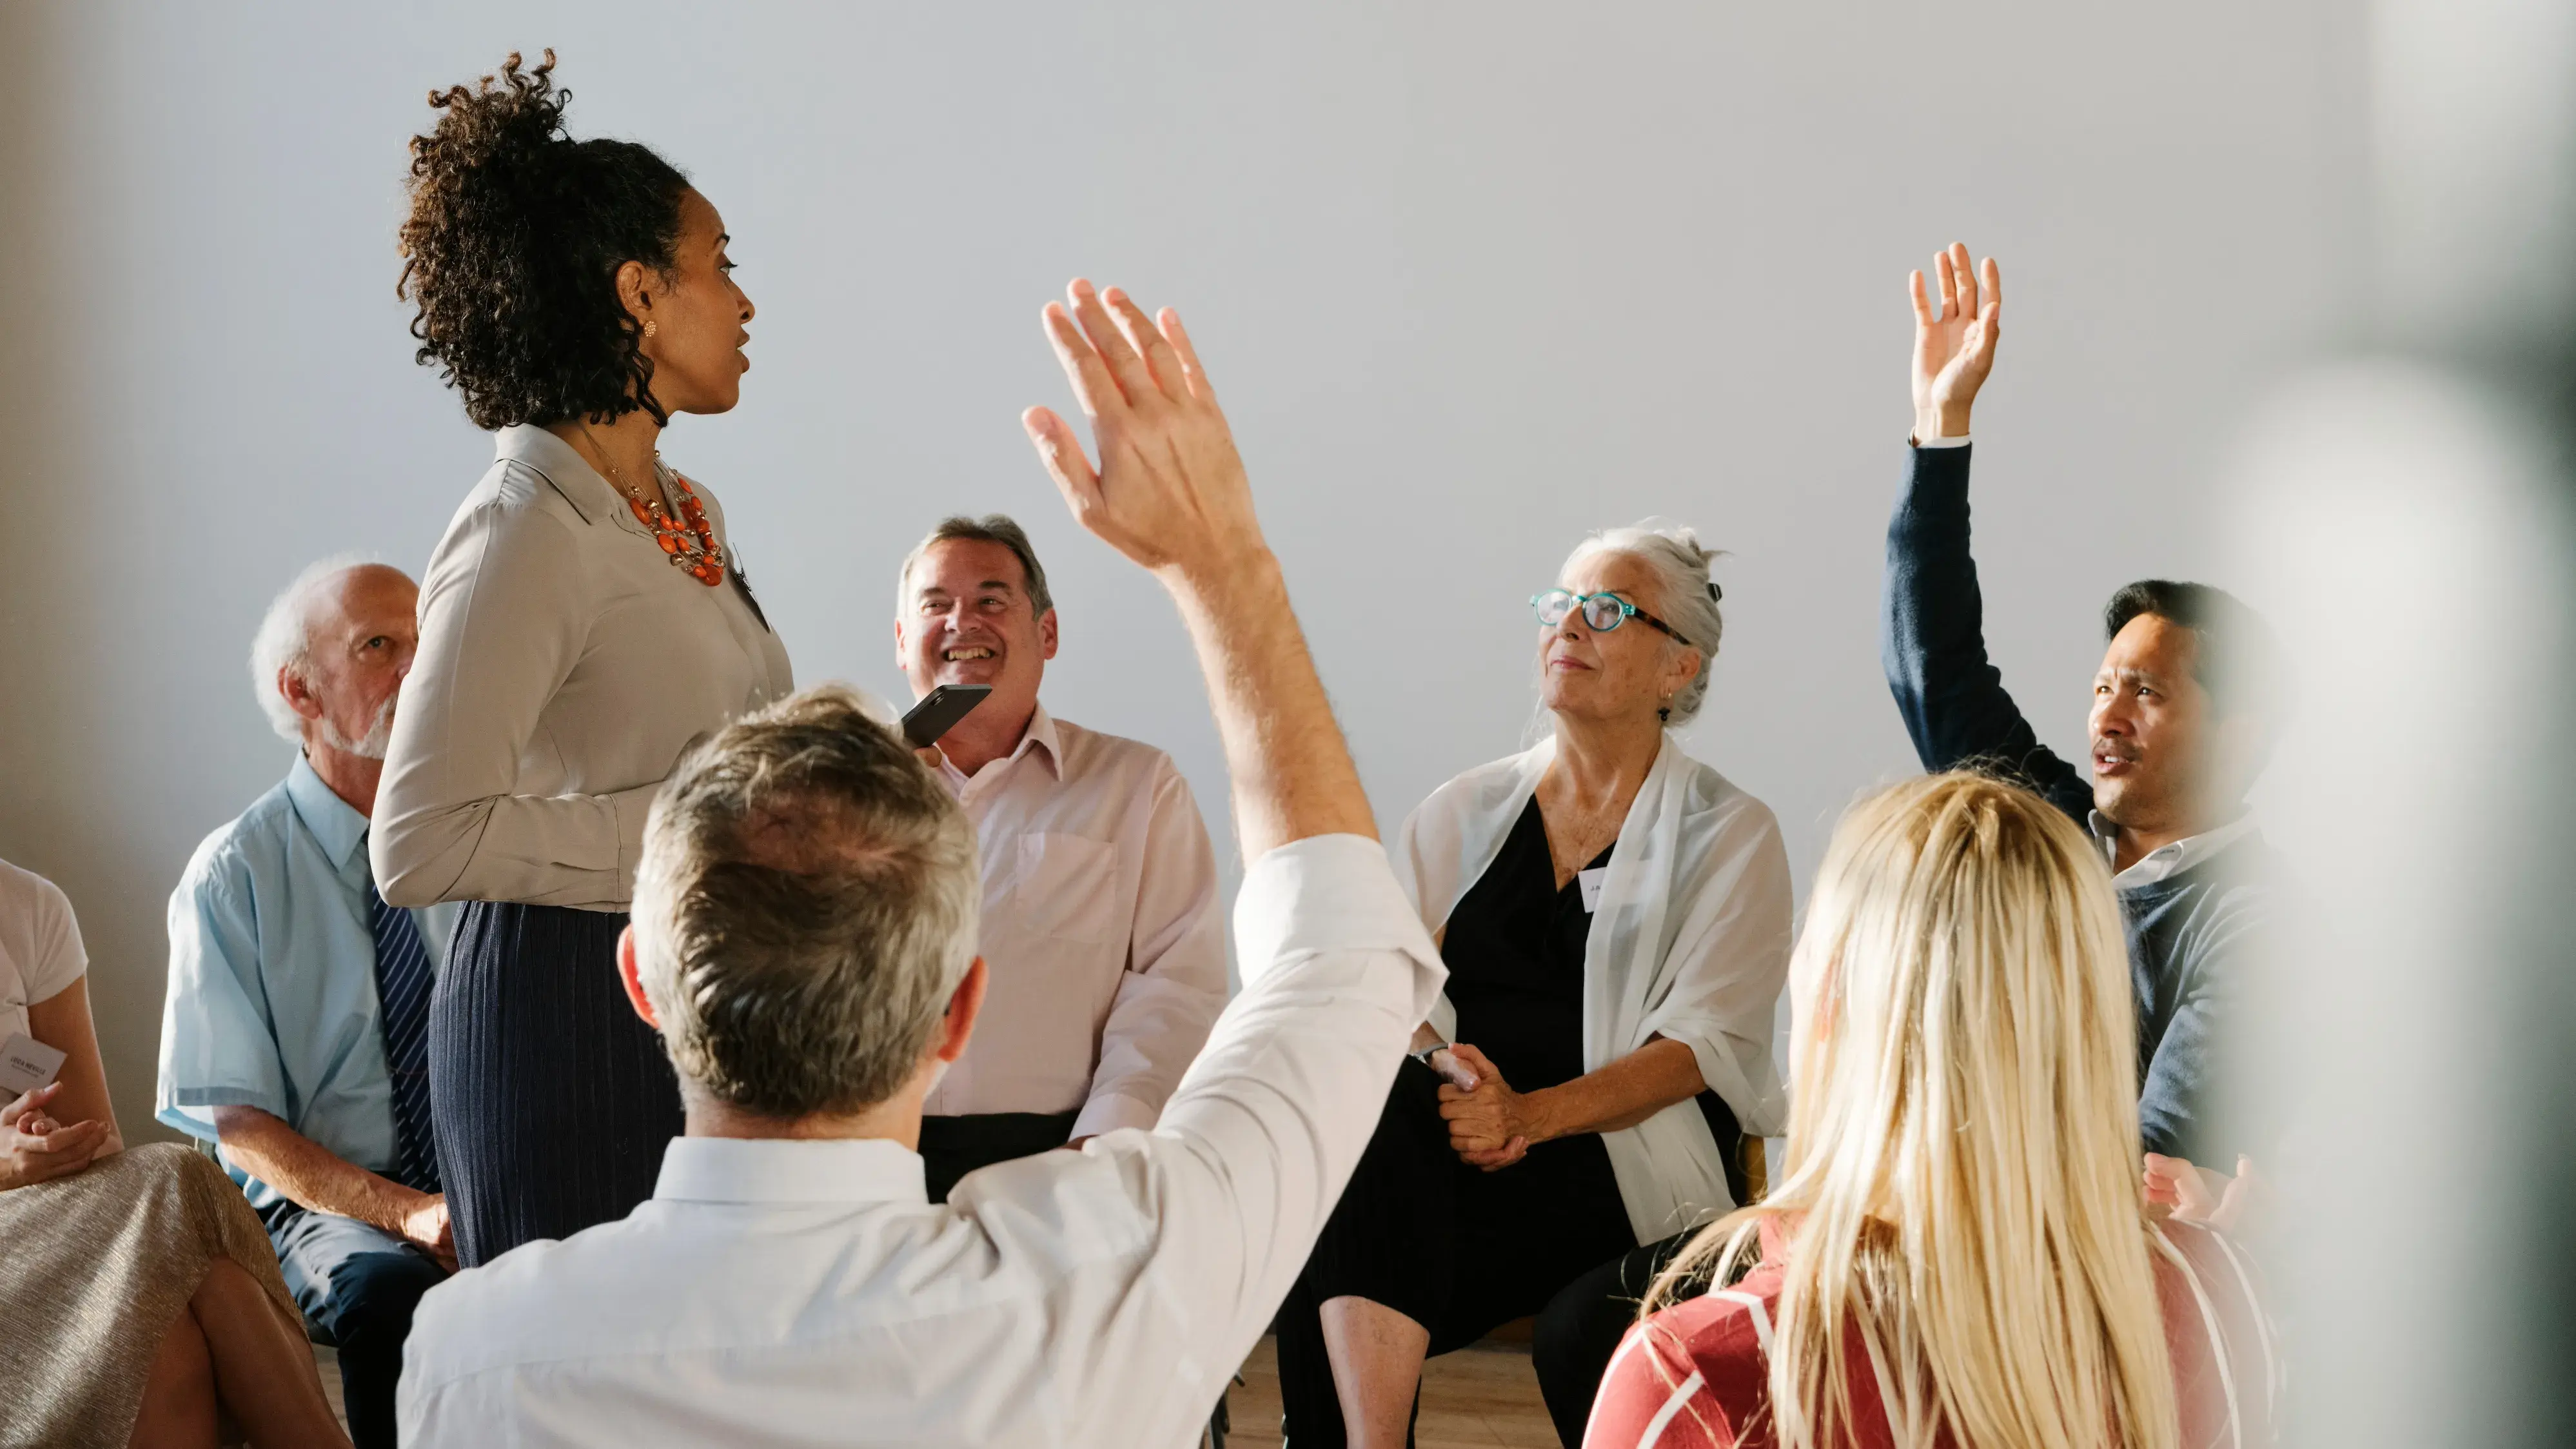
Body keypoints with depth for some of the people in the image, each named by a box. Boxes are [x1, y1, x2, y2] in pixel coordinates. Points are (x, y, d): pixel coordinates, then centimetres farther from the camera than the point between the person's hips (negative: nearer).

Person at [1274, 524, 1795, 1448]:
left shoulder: (1730, 835, 7)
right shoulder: (1462, 813, 18)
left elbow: (1702, 1043, -5)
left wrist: (1533, 1114, -20)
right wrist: (1444, 1074, -15)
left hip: (1630, 1157, -3)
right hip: (1457, 1139, 3)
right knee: (1369, 1107, -33)